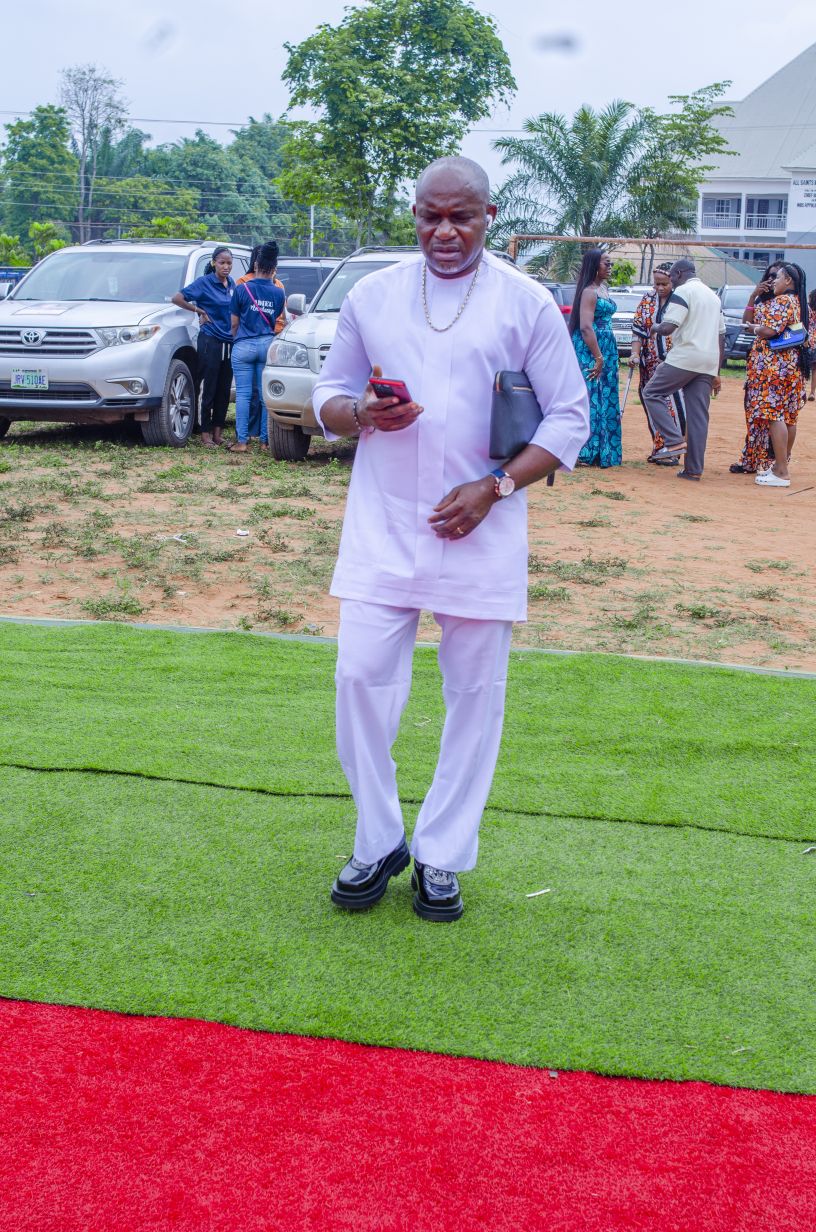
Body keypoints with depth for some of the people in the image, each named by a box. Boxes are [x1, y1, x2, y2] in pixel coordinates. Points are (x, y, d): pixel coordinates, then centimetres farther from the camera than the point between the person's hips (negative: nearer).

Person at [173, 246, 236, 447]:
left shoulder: (231, 284, 10)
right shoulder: (204, 282, -6)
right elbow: (177, 298, -9)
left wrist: (236, 335, 8)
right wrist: (200, 311, -6)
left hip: (229, 343, 5)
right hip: (210, 342, -5)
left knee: (224, 390, 7)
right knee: (209, 389, -3)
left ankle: (218, 432, 14)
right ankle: (206, 433, 4)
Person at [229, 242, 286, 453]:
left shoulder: (242, 289, -3)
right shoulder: (279, 293, 2)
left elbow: (234, 323, 3)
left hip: (244, 346, -2)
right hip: (268, 345, 2)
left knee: (243, 394, 0)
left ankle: (242, 440, -2)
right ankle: (266, 439, 8)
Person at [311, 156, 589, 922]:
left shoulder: (527, 303, 0)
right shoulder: (371, 296, 8)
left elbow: (570, 418, 0)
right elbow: (327, 396, 13)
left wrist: (494, 487, -13)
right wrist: (361, 413, -11)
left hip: (481, 533, -1)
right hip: (382, 525, 2)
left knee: (475, 693, 3)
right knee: (361, 676, -3)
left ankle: (441, 857, 17)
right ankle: (378, 842, 15)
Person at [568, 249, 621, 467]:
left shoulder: (603, 288, 16)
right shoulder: (589, 291, -13)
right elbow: (585, 327, -21)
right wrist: (598, 357, -21)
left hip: (606, 348, 10)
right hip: (589, 350, -10)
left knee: (605, 399, 10)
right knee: (590, 399, -10)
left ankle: (601, 450, 15)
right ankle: (583, 453, -8)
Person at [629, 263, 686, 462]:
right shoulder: (648, 299, 7)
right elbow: (638, 328, 4)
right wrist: (635, 354, -7)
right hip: (651, 363, 5)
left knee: (674, 405, -7)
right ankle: (658, 447, 17)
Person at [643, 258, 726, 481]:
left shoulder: (683, 291, -4)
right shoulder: (713, 295, 22)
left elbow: (669, 327, -15)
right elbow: (721, 336, 22)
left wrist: (656, 328, 9)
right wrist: (716, 373, 24)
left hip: (685, 357, -7)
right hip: (708, 362, 7)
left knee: (652, 394, 5)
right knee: (698, 414, 5)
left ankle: (675, 441, -9)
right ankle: (694, 469, 4)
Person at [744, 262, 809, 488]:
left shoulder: (781, 301, -12)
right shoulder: (801, 303, 16)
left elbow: (769, 330, -22)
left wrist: (754, 328, -1)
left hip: (774, 365, -10)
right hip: (794, 365, 10)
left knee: (774, 415, -10)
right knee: (789, 417, 13)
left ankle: (781, 473, -12)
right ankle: (781, 465, 23)